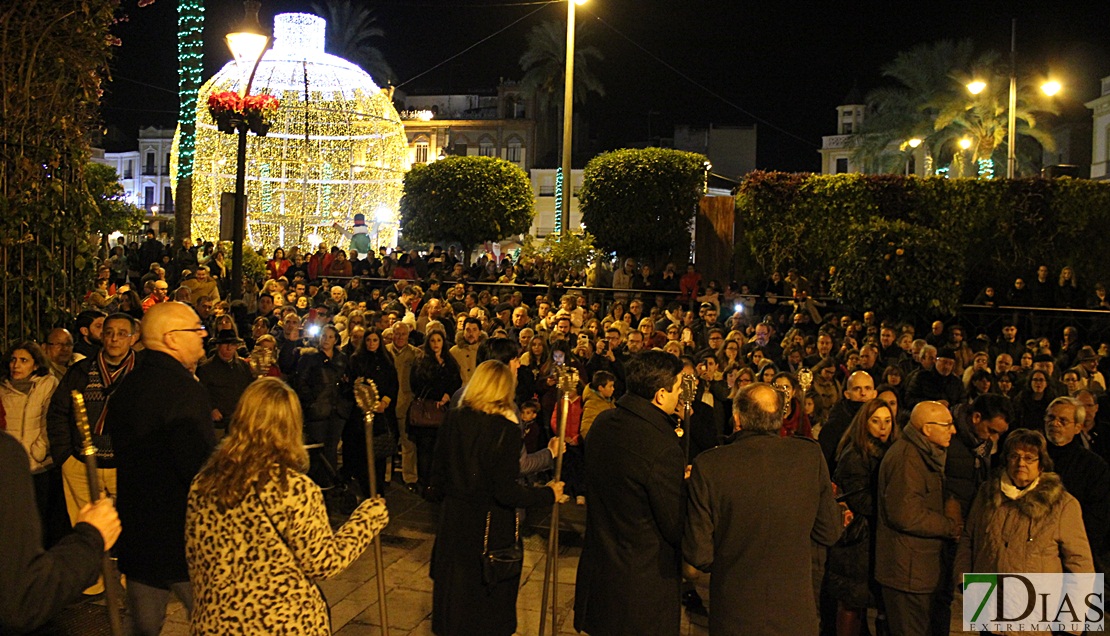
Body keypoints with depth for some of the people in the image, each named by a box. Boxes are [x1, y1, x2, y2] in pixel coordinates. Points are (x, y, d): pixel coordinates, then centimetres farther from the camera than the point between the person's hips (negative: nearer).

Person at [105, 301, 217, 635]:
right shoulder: (186, 390, -21)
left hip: (134, 532, 8)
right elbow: (203, 469, -26)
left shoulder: (126, 386, 6)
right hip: (181, 534, -8)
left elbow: (122, 452, 15)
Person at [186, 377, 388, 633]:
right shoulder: (294, 488, -20)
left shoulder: (204, 484, -4)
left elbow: (195, 559, 5)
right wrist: (369, 517, -1)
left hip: (214, 622, 4)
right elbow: (323, 563, -13)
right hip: (284, 623, -4)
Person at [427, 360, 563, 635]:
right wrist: (549, 495, -9)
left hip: (454, 518, 5)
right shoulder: (506, 429, -21)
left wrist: (437, 492, 23)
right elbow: (506, 492, -21)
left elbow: (439, 471, 1)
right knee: (490, 594, 15)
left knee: (455, 590, 21)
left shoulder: (453, 419, -7)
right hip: (492, 526, -4)